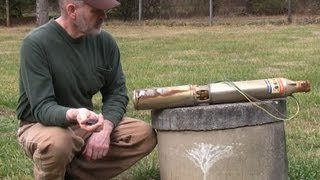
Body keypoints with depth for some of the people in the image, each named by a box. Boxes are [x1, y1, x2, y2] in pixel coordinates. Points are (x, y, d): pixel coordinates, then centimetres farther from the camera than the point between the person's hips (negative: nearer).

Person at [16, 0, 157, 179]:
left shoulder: (104, 41, -4)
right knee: (56, 142, -39)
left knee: (145, 135, -13)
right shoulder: (36, 43, -20)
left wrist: (105, 128, -19)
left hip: (89, 123, 6)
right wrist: (74, 115, -47)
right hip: (43, 124, -5)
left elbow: (116, 92, 1)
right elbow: (42, 107, -25)